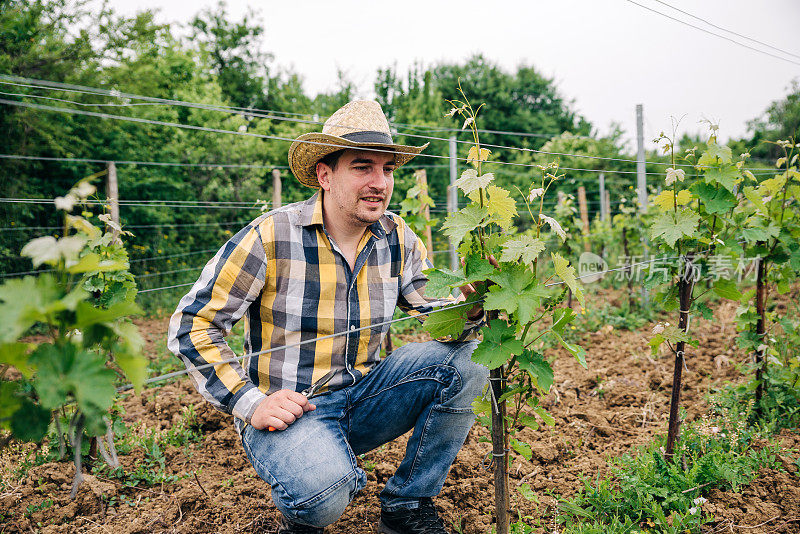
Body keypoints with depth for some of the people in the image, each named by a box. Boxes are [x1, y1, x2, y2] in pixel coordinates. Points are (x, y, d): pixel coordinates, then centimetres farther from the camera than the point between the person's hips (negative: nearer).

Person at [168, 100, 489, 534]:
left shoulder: (398, 239, 1)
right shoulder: (270, 236, -14)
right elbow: (191, 324, -10)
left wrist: (468, 309, -22)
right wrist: (250, 404, -17)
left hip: (362, 398, 5)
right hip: (285, 410, -5)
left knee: (465, 356, -15)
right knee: (325, 490, -36)